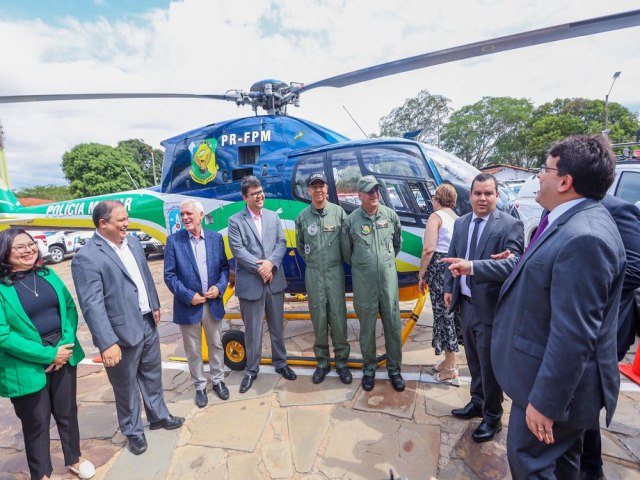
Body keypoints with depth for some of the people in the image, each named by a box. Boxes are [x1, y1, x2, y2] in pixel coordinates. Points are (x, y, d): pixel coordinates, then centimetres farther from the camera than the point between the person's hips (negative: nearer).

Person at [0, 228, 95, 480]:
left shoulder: (48, 275, 2)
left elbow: (70, 308, 2)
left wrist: (66, 345, -12)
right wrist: (48, 354, -18)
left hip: (63, 355, 4)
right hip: (27, 366, -4)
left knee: (67, 412, 19)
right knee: (36, 423, 14)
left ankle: (74, 459, 41)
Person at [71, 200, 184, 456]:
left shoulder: (133, 242, 2)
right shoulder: (86, 257, -20)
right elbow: (92, 305, -23)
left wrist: (155, 305, 15)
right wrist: (107, 343, -25)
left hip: (147, 323, 7)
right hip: (122, 332, -6)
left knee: (153, 375, 23)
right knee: (126, 386, 16)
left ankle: (158, 416, 45)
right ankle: (133, 432, 38)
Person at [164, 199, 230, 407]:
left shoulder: (216, 238, -2)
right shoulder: (174, 240, -8)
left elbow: (224, 267, 3)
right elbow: (169, 275, -8)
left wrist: (219, 287, -13)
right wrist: (188, 296, -15)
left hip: (213, 303, 2)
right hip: (188, 305, -2)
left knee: (216, 345, 18)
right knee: (193, 351, 14)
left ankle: (218, 380, 38)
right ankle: (200, 386, 34)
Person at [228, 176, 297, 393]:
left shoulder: (273, 216, 9)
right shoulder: (235, 221, -3)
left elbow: (281, 243, 3)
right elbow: (238, 250, -11)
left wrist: (271, 263, -14)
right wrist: (260, 268, -16)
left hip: (275, 281, 4)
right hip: (250, 284, -3)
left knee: (277, 327, 17)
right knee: (253, 331, 9)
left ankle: (280, 363, 36)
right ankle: (251, 370, 28)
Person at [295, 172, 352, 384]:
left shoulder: (338, 212, -3)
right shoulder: (303, 216, 1)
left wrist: (339, 259, 7)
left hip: (335, 271, -1)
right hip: (313, 273, 1)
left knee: (338, 318, 4)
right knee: (318, 319, 9)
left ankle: (341, 362, 20)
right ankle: (322, 363, 24)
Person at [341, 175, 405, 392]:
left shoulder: (391, 215, 1)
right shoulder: (351, 220, -5)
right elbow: (346, 251, 7)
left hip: (388, 278, 2)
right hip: (363, 281, -1)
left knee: (393, 324, 8)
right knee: (367, 326, 10)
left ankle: (394, 369, 26)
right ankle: (369, 368, 28)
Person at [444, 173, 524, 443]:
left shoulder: (510, 225, -12)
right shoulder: (460, 223, 7)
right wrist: (448, 288, 8)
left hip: (490, 307, -6)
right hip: (466, 304, 6)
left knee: (489, 364, 8)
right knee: (473, 360, 22)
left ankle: (492, 417, 29)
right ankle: (477, 402, 43)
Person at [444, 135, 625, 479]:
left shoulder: (585, 237, -30)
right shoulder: (567, 222, 4)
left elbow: (574, 335, -30)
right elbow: (527, 266, 17)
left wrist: (545, 401, -23)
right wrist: (473, 267, 24)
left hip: (556, 382, -10)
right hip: (560, 375, 10)